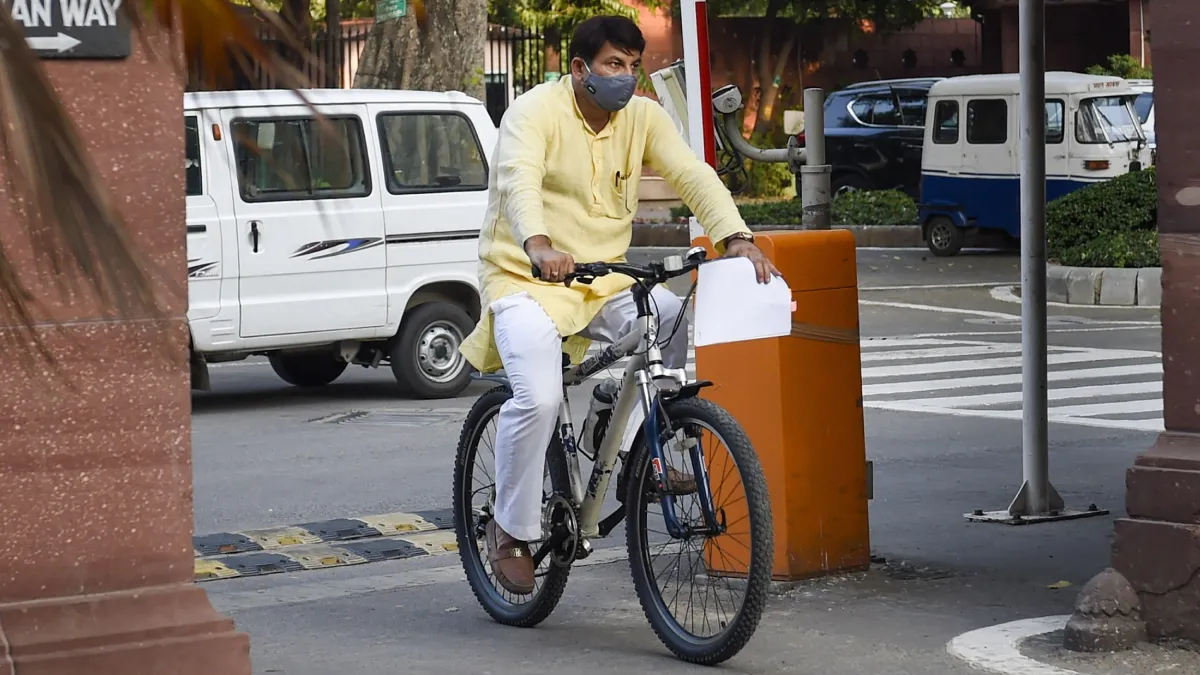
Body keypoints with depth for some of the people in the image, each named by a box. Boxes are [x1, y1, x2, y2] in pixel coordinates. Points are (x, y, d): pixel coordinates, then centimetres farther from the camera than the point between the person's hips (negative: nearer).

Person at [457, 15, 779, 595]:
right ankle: (511, 529, -8)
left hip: (604, 282, 5)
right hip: (526, 280, -5)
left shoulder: (643, 117, 3)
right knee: (539, 397, -26)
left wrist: (735, 237, -25)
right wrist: (539, 244, -52)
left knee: (685, 324, -19)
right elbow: (519, 179, -32)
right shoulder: (535, 112, -13)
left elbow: (692, 175, -8)